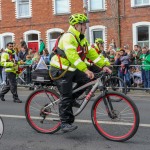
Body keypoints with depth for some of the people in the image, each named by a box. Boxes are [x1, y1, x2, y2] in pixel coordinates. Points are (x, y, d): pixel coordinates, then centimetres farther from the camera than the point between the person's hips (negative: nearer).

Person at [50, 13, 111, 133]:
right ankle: (65, 123, 1)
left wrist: (103, 65, -4)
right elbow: (72, 56, -33)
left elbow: (91, 52, 7)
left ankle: (72, 99, 11)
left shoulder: (81, 39, 9)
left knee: (87, 80, -6)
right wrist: (85, 70, -40)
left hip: (71, 69, 9)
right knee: (66, 97, -8)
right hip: (60, 70, -9)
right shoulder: (68, 37, -21)